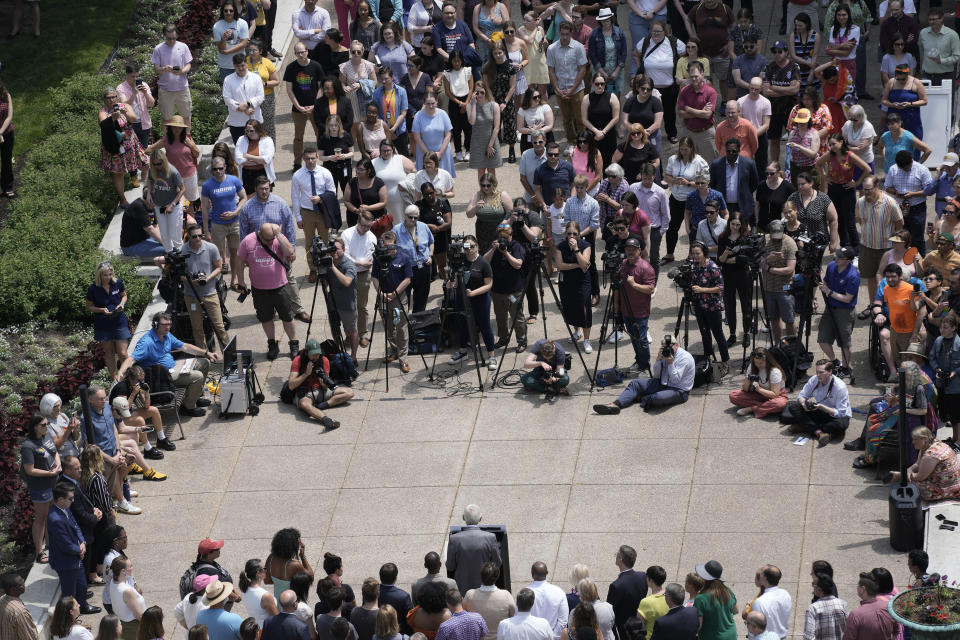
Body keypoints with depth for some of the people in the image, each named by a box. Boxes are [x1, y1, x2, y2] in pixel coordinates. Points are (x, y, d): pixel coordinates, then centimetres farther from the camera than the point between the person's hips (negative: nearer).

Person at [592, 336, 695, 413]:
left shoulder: (685, 357, -14)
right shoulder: (666, 353, 10)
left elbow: (676, 380, -19)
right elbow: (657, 376, 7)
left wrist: (671, 363, -26)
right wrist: (658, 359, -8)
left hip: (679, 391, -8)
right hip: (662, 384, 8)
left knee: (658, 398, -41)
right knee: (635, 383, -7)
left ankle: (639, 398, -10)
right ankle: (615, 405, -25)